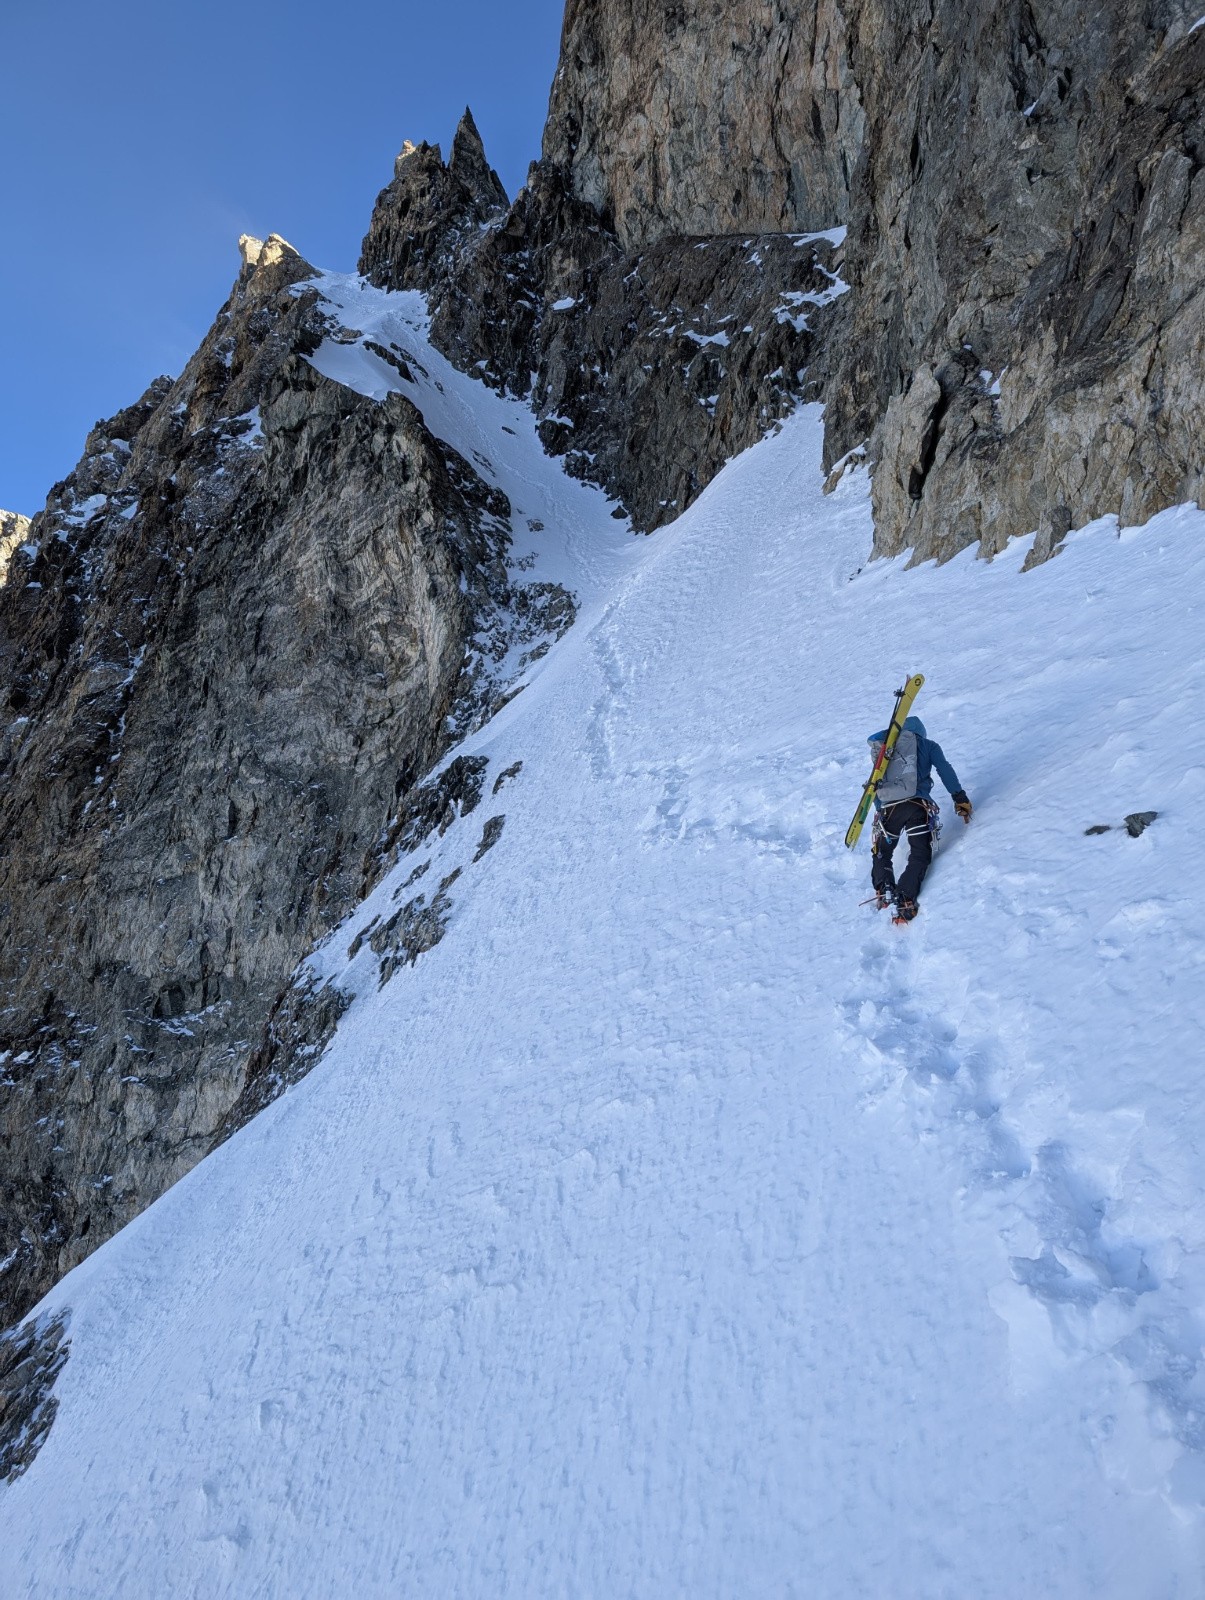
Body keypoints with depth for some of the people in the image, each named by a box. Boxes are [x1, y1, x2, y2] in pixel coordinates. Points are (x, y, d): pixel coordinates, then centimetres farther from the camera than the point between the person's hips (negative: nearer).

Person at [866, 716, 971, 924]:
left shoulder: (885, 748, 26)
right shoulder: (928, 745, 19)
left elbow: (876, 785, 25)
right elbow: (945, 770, 6)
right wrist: (961, 799, 9)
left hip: (889, 807, 2)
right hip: (918, 806, -2)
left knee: (881, 852, 20)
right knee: (920, 855, 3)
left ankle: (883, 890, -5)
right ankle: (905, 900, -18)